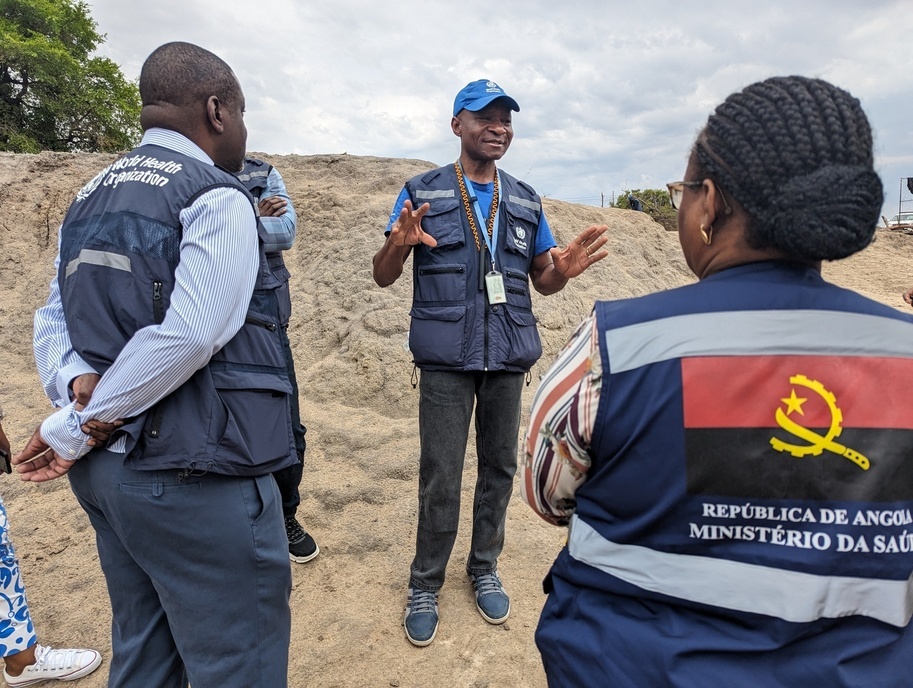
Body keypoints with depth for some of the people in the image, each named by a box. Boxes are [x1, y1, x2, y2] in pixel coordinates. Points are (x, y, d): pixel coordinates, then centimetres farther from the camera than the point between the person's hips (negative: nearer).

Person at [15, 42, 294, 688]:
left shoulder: (91, 197, 14)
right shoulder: (217, 198, -12)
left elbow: (51, 321, 11)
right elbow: (188, 337, -22)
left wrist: (78, 383, -6)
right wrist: (73, 432, -11)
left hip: (108, 469, 9)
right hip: (194, 481, -9)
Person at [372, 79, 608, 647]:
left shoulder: (526, 202, 11)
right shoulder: (422, 194, 1)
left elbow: (542, 280, 14)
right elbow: (384, 277, -2)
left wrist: (564, 270, -10)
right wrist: (398, 245, -25)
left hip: (509, 356, 4)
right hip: (446, 359, -3)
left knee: (500, 467, 12)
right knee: (440, 477, 1)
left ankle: (485, 569, 32)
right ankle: (425, 584, 21)